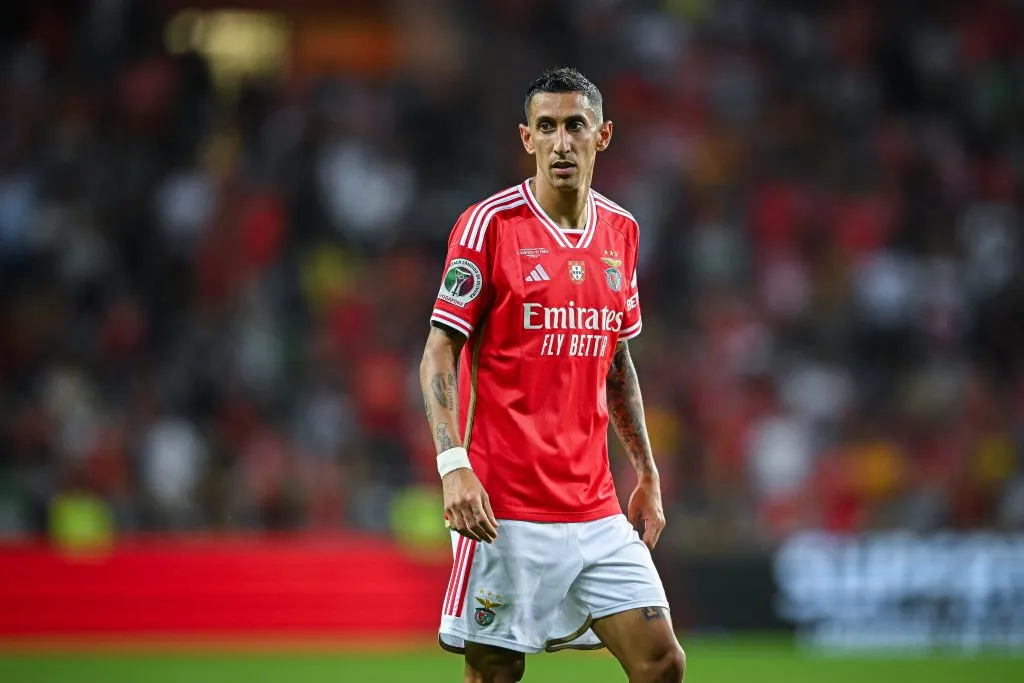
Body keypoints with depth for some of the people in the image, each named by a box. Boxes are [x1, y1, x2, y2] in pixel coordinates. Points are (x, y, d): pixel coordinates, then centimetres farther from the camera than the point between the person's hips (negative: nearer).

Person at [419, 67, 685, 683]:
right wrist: (453, 464, -20)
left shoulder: (621, 232, 11)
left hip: (595, 506, 5)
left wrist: (647, 473, 19)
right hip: (503, 505, -5)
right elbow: (440, 354, -8)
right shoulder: (490, 224, -6)